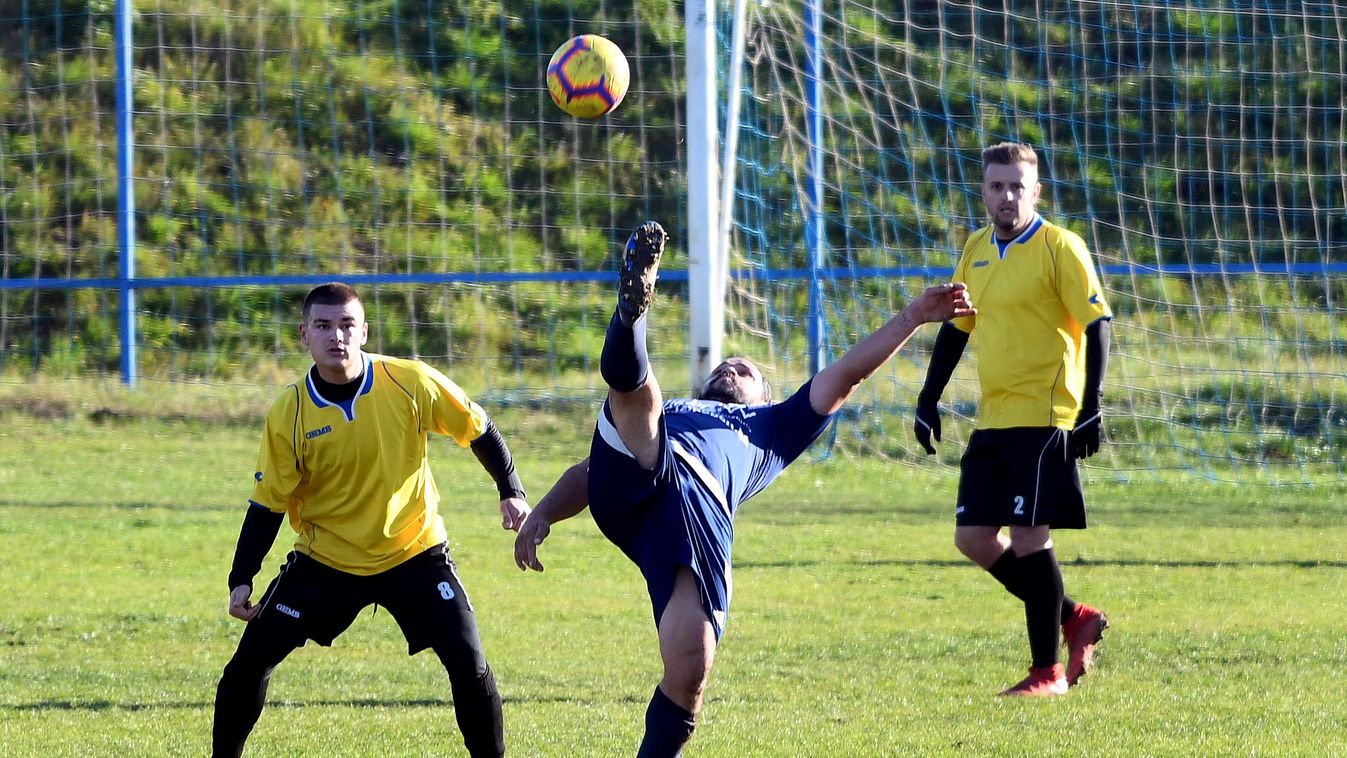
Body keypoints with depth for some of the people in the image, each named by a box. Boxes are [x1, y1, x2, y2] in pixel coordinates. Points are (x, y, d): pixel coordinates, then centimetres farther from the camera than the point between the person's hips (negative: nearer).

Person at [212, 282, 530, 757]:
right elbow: (268, 504, -4)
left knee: (468, 664, -12)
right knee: (250, 662, -3)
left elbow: (478, 430, -1)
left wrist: (512, 492, -6)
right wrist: (242, 579, -10)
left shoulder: (411, 384, -16)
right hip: (324, 560, 1)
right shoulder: (289, 414, -13)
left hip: (414, 553, -1)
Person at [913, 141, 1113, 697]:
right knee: (973, 537, 5)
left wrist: (1091, 407, -19)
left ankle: (1048, 671, -1)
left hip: (1044, 419, -8)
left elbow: (1097, 325, -11)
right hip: (993, 420, 8)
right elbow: (955, 328, 22)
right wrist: (929, 399, 15)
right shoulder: (977, 251, 13)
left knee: (1027, 535, -10)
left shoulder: (1059, 248, -8)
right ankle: (1074, 618, 20)